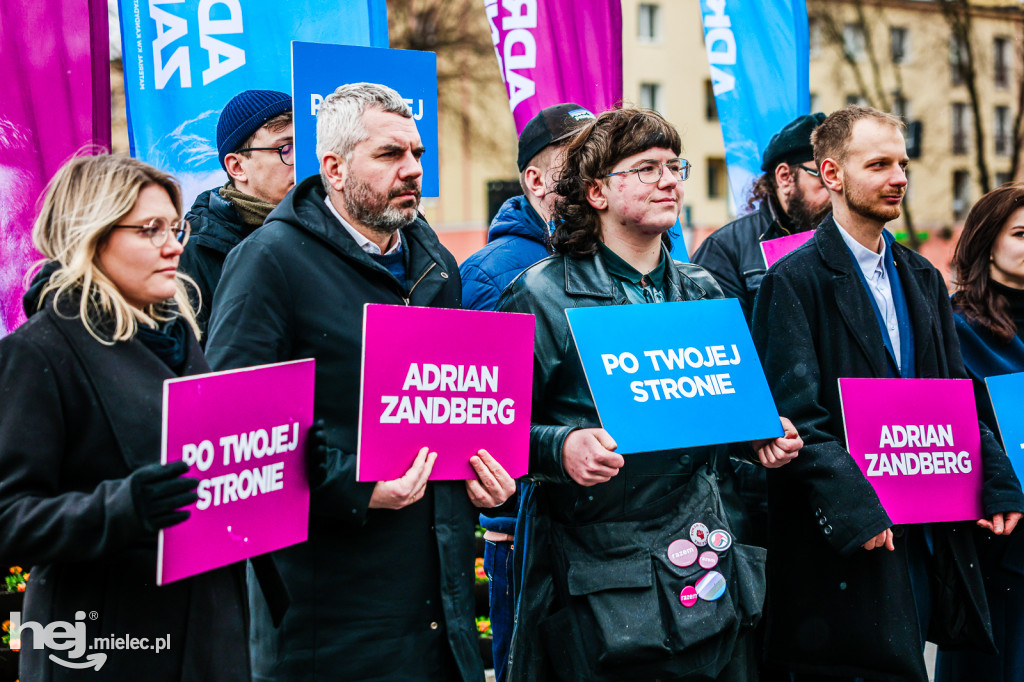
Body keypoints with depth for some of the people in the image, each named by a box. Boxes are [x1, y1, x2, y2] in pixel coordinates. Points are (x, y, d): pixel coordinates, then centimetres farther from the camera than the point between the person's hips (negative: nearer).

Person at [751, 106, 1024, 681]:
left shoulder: (924, 279, 16)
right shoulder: (795, 281, -7)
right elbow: (798, 415, -14)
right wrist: (856, 512, -22)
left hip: (929, 539, 7)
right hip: (853, 546, -6)